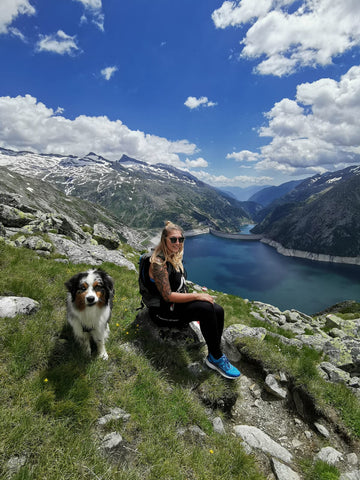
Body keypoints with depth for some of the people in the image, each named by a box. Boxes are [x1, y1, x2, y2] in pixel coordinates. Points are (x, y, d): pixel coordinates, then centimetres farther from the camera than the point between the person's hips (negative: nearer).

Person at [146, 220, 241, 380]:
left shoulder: (175, 257, 7)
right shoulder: (158, 262, -21)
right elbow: (167, 296, -24)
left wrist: (195, 296, 3)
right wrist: (197, 296, -22)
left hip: (178, 303, 9)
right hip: (163, 312, -8)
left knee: (218, 310, -12)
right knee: (206, 308, -27)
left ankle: (213, 355, 0)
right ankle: (217, 358, -11)